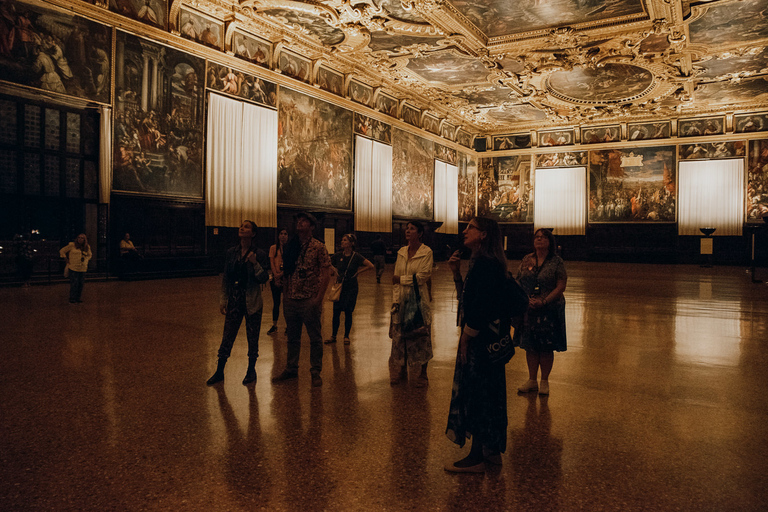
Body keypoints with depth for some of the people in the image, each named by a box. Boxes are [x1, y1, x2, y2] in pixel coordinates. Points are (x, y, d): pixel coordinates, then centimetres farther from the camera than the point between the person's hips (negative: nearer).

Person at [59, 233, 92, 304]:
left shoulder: (87, 247, 10)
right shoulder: (72, 245, -2)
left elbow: (90, 255, 28)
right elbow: (62, 251, 6)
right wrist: (67, 260, 2)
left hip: (82, 269, 4)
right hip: (73, 268, -4)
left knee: (81, 284, 6)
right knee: (74, 284, -7)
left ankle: (78, 298, 17)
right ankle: (72, 300, 1)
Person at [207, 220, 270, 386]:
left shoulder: (259, 254, -4)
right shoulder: (231, 253, 5)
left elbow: (264, 279, -6)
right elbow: (225, 278, 10)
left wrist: (255, 263, -20)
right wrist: (222, 300, 7)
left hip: (252, 302, -3)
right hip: (234, 300, 3)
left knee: (252, 338, 7)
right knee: (227, 336, 6)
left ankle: (251, 371, 23)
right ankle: (219, 371, 18)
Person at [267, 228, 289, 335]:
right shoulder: (273, 248, 8)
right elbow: (272, 263, 1)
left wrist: (281, 274, -15)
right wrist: (276, 275, -12)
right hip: (275, 277, 2)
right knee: (276, 302, 6)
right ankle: (274, 325, 14)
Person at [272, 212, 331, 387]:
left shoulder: (319, 247, -5)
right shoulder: (290, 247, 9)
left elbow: (325, 274, -8)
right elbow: (287, 272, 15)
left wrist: (319, 298, -14)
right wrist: (285, 295, 10)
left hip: (309, 301, -5)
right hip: (291, 300, 5)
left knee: (315, 338, 4)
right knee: (292, 337, 15)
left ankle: (316, 372, 16)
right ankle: (291, 369, 28)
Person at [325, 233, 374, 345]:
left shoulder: (356, 256, -8)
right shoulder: (338, 256, 1)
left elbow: (370, 266, -13)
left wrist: (358, 271, -9)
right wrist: (334, 271, 4)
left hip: (351, 288, -2)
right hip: (340, 286, 3)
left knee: (348, 312, 4)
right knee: (336, 312, 3)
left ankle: (346, 336, 18)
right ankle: (333, 335, 17)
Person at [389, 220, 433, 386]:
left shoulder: (427, 252, -5)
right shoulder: (401, 252, 10)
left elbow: (423, 277, -13)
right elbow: (395, 280, 8)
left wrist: (401, 279, -5)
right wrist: (395, 300, 0)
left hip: (418, 300, -4)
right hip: (401, 300, 5)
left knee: (420, 339, 2)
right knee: (399, 337, 8)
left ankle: (421, 375, 15)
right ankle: (399, 372, 23)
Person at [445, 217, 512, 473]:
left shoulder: (484, 264, -19)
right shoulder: (483, 262, 14)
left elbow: (480, 307, -24)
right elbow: (465, 298, 17)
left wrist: (466, 339, -17)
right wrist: (457, 273, 6)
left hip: (480, 339, -10)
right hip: (486, 338, 10)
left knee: (476, 392, -1)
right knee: (488, 393, 17)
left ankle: (477, 457, 11)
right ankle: (491, 450, 30)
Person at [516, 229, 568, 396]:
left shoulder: (556, 261, -3)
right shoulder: (526, 260, 7)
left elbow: (561, 286, -8)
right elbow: (519, 282, 7)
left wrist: (544, 301, -18)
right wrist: (528, 299, -10)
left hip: (549, 310, -3)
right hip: (528, 310, 3)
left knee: (547, 347, 4)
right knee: (530, 345, 9)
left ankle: (544, 382, 18)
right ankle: (532, 380, 21)